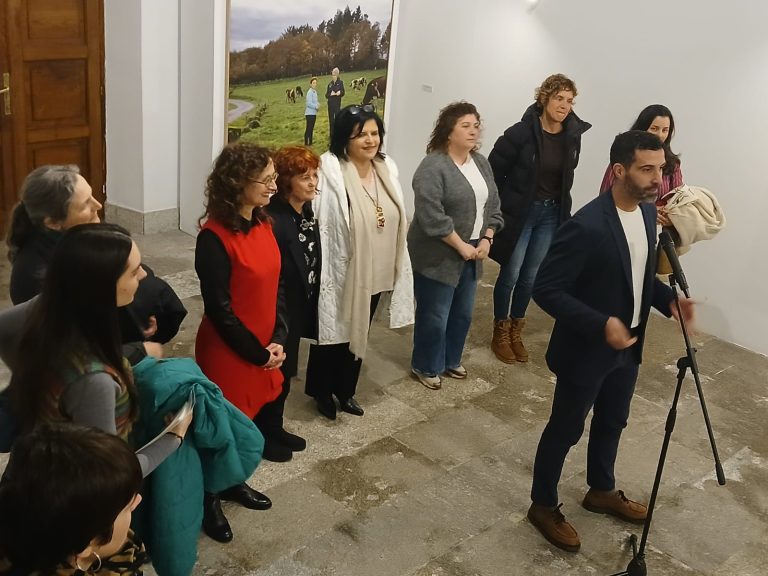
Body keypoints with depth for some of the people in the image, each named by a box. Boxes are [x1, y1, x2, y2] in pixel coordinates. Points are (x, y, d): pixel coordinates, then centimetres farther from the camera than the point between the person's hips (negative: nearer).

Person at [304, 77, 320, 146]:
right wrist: (316, 107, -14)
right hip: (309, 113, -9)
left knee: (311, 128, 13)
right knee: (308, 129, -7)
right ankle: (306, 143, -5)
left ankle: (310, 142, 19)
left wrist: (318, 104, -1)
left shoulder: (315, 92, 11)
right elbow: (309, 103, -21)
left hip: (313, 113, 9)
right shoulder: (310, 92, -15)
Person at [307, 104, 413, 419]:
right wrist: (323, 273, -23)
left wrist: (396, 267, 13)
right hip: (341, 273, -6)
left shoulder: (387, 169, 2)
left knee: (358, 333, 21)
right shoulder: (330, 172, -20)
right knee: (332, 333, 12)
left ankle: (345, 390, 41)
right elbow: (320, 227, -21)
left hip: (375, 273, 7)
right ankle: (322, 392, 34)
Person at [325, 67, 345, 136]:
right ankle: (332, 135, 11)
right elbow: (326, 95, 9)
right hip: (330, 104, 4)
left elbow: (343, 93, -3)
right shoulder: (330, 84, 10)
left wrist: (336, 93, -19)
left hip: (337, 104, -3)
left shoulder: (340, 82, 1)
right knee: (331, 120, 6)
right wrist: (331, 94, -12)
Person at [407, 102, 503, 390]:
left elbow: (493, 206, 11)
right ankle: (425, 367, 23)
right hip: (438, 257, -7)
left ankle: (450, 360, 37)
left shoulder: (481, 163, 7)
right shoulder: (433, 167, -18)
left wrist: (486, 240, -3)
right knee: (434, 317, 4)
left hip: (471, 255, 8)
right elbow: (432, 217, -24)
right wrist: (461, 246, -19)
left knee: (462, 314, 18)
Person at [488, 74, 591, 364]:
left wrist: (559, 204, 11)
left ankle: (516, 332, 28)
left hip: (551, 213, 5)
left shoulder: (573, 136, -2)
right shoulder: (522, 132, -17)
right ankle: (500, 334, 19)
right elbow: (494, 168, -10)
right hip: (519, 212, -4)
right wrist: (504, 204, -7)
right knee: (510, 273, 3)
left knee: (531, 277, 12)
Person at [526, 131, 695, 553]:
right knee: (565, 430, 10)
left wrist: (669, 299, -5)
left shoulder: (648, 212, -2)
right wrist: (600, 325, -32)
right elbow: (545, 289, -25)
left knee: (612, 422, 25)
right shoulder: (586, 226, -29)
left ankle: (601, 491, 48)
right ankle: (543, 506, 31)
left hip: (627, 347, 8)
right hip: (586, 351, -8)